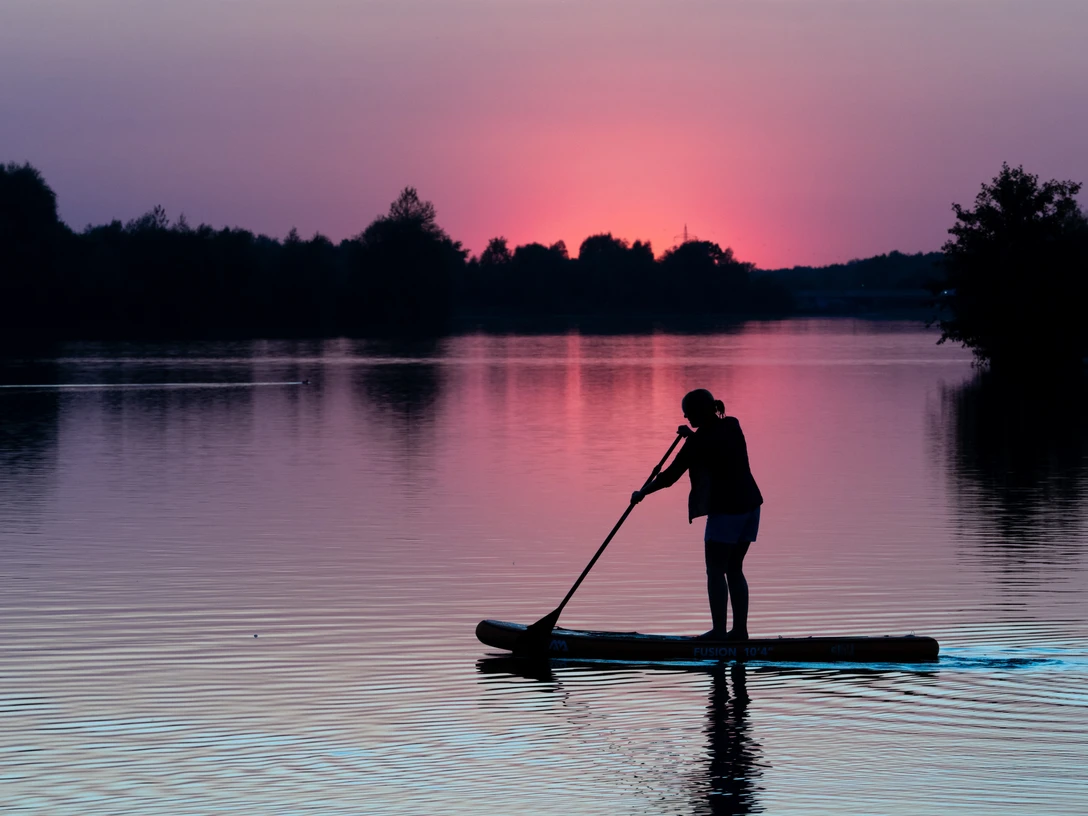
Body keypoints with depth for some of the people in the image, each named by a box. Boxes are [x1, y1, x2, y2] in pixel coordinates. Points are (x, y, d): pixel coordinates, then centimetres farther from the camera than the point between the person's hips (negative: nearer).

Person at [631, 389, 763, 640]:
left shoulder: (699, 440, -12)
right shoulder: (732, 426, 9)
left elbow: (671, 475, -8)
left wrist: (642, 493, 5)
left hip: (725, 510, -8)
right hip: (749, 505, 8)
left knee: (715, 571, 0)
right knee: (734, 569, 13)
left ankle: (719, 631, -3)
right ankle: (740, 629, 11)